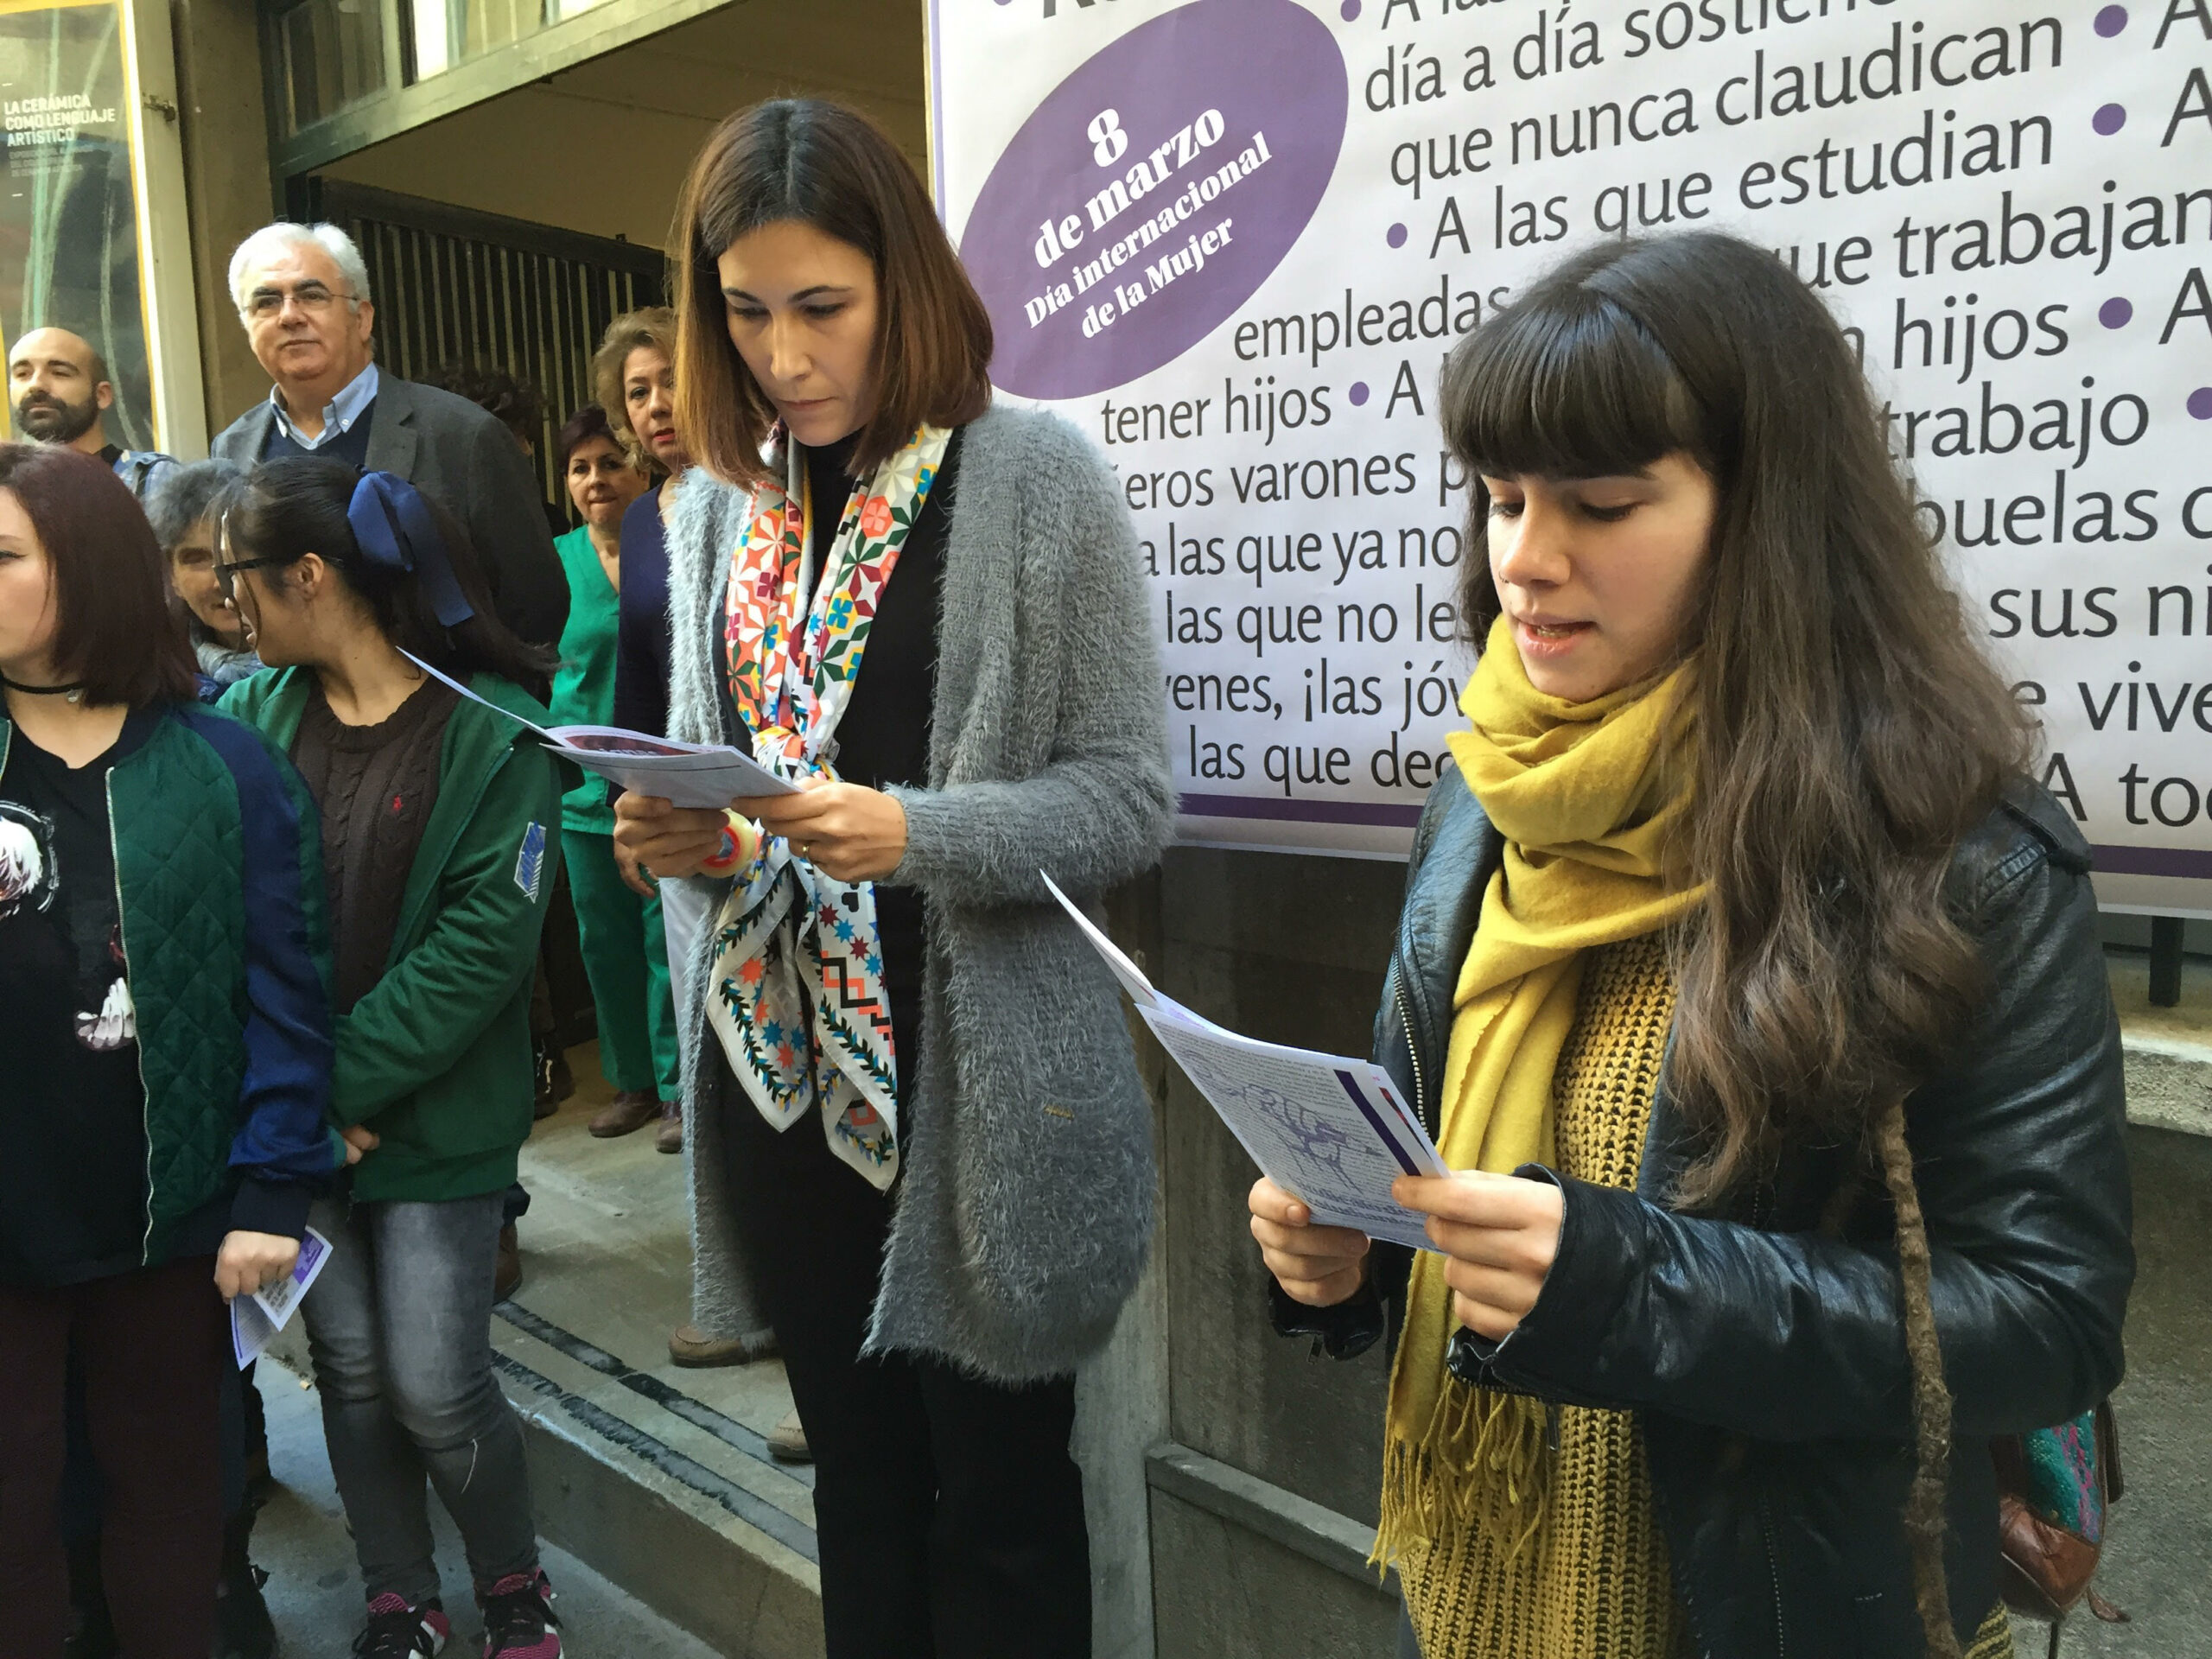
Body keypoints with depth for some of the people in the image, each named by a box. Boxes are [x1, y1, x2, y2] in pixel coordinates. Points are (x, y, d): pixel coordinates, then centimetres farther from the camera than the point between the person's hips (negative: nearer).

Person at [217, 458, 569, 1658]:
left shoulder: (492, 732, -10)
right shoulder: (252, 713, 4)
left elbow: (485, 938, -15)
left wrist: (344, 1085, -15)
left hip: (432, 1118, -4)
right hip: (294, 1114, 4)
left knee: (436, 1386, -1)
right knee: (351, 1370, 12)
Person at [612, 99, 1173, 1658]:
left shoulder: (1041, 480, -8)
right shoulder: (720, 506, 8)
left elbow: (1130, 799, -11)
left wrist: (912, 833, -25)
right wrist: (680, 830, -7)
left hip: (980, 1089, -4)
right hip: (783, 1069, 5)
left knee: (998, 1504, 10)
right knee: (857, 1477, 20)